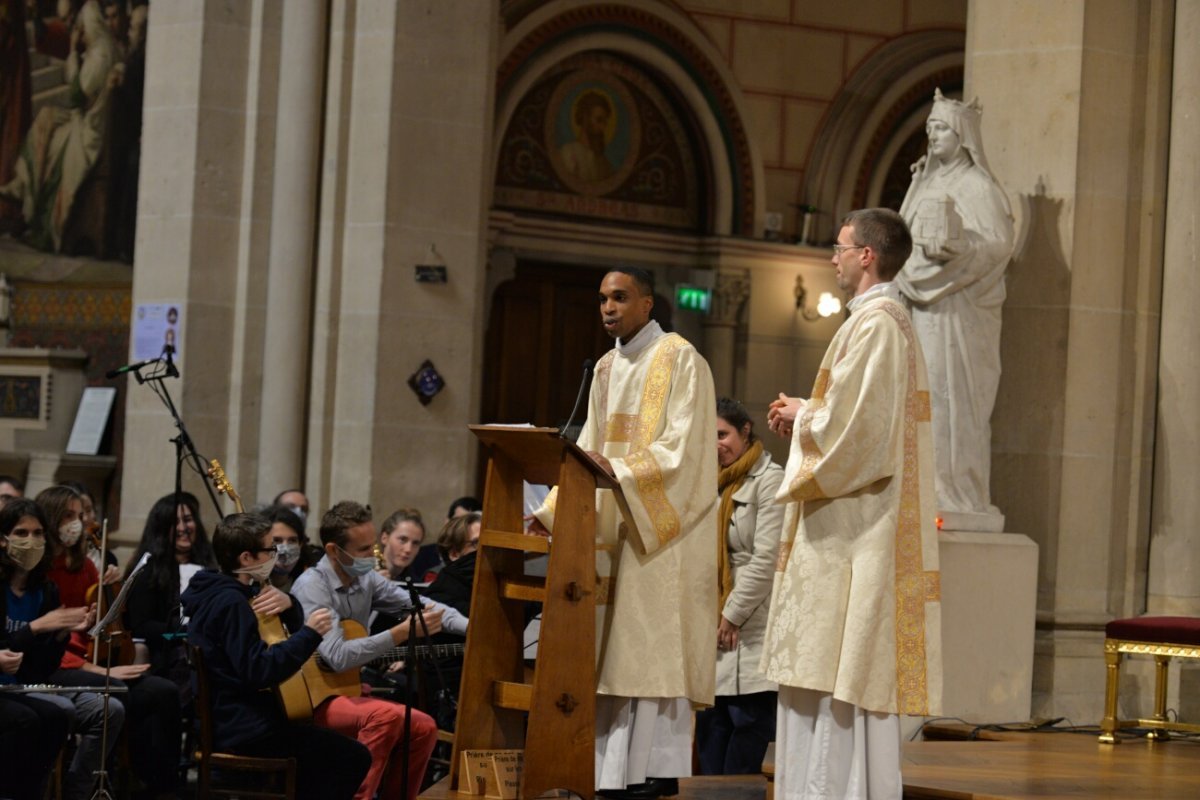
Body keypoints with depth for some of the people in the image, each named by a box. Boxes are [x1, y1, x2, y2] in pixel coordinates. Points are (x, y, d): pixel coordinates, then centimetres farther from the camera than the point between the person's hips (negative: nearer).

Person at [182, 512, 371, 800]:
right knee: (354, 757, -8)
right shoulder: (232, 604, -19)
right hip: (245, 730, -11)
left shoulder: (217, 593, 12)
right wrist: (310, 633, -24)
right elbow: (260, 672, -29)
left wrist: (288, 604, -1)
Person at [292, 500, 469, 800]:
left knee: (423, 727, -4)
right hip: (310, 700, -8)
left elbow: (421, 604, 9)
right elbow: (337, 656, -29)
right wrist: (402, 633, -31)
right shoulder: (312, 586, -19)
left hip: (347, 691, 8)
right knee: (387, 715, -30)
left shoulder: (366, 580, 4)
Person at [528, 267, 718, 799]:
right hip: (614, 527, 7)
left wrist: (620, 471, -28)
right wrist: (552, 511, 3)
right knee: (616, 648, 2)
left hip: (663, 527, -7)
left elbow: (681, 446, -17)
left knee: (654, 645, -9)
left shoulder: (680, 360, -6)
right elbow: (588, 451, 14)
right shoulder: (607, 369, 17)